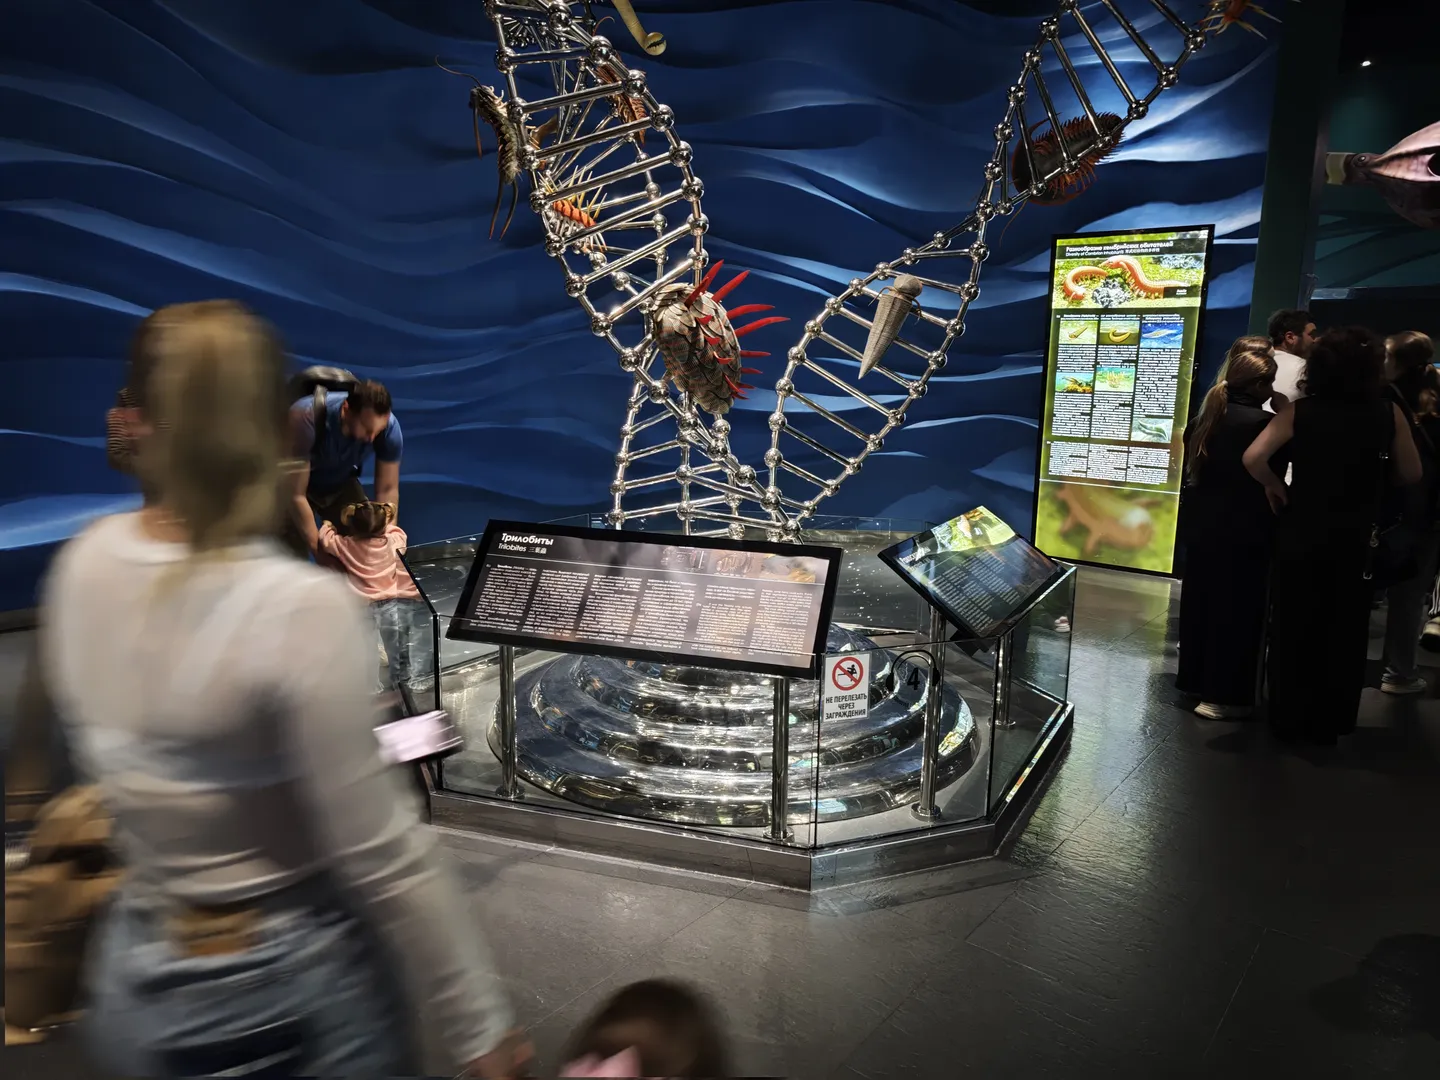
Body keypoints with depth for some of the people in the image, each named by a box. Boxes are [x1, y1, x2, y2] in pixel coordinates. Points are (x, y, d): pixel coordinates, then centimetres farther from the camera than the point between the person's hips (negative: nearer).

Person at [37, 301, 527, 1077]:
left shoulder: (83, 567, -8)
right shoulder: (300, 606, -28)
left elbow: (109, 761, 8)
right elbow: (381, 859, -22)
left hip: (136, 986, 6)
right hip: (292, 988, -5)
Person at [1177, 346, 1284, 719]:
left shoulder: (1205, 418, 7)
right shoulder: (1262, 423, -16)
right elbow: (1271, 478, -12)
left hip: (1202, 526, 8)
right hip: (1243, 533, -8)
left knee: (1200, 603, 15)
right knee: (1236, 612, 0)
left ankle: (1195, 679, 27)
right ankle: (1225, 695, 5)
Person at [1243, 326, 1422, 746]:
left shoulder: (1300, 412, -7)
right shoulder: (1389, 414, -6)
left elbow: (1253, 458, -19)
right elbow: (1411, 475, 3)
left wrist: (1274, 486, -1)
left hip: (1302, 534, 0)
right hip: (1356, 539, 0)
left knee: (1293, 627, 12)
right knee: (1344, 632, 12)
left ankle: (1288, 717, 20)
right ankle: (1328, 724, 21)